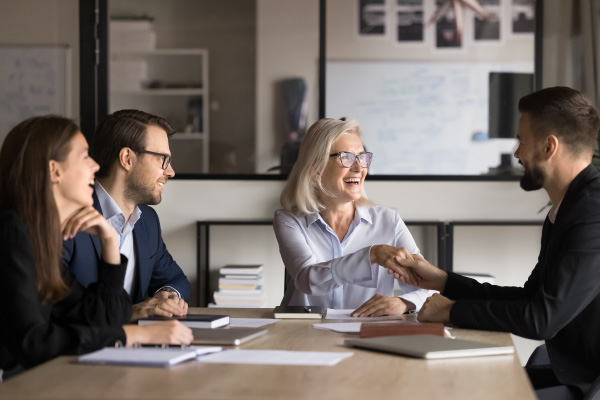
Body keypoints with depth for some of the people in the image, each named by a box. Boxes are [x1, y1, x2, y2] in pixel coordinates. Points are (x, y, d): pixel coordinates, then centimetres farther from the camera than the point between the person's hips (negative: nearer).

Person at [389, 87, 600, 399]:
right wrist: (441, 281, 18)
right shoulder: (564, 211, 14)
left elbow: (542, 317, -22)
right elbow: (530, 297, 21)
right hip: (575, 373, 9)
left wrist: (452, 310, -9)